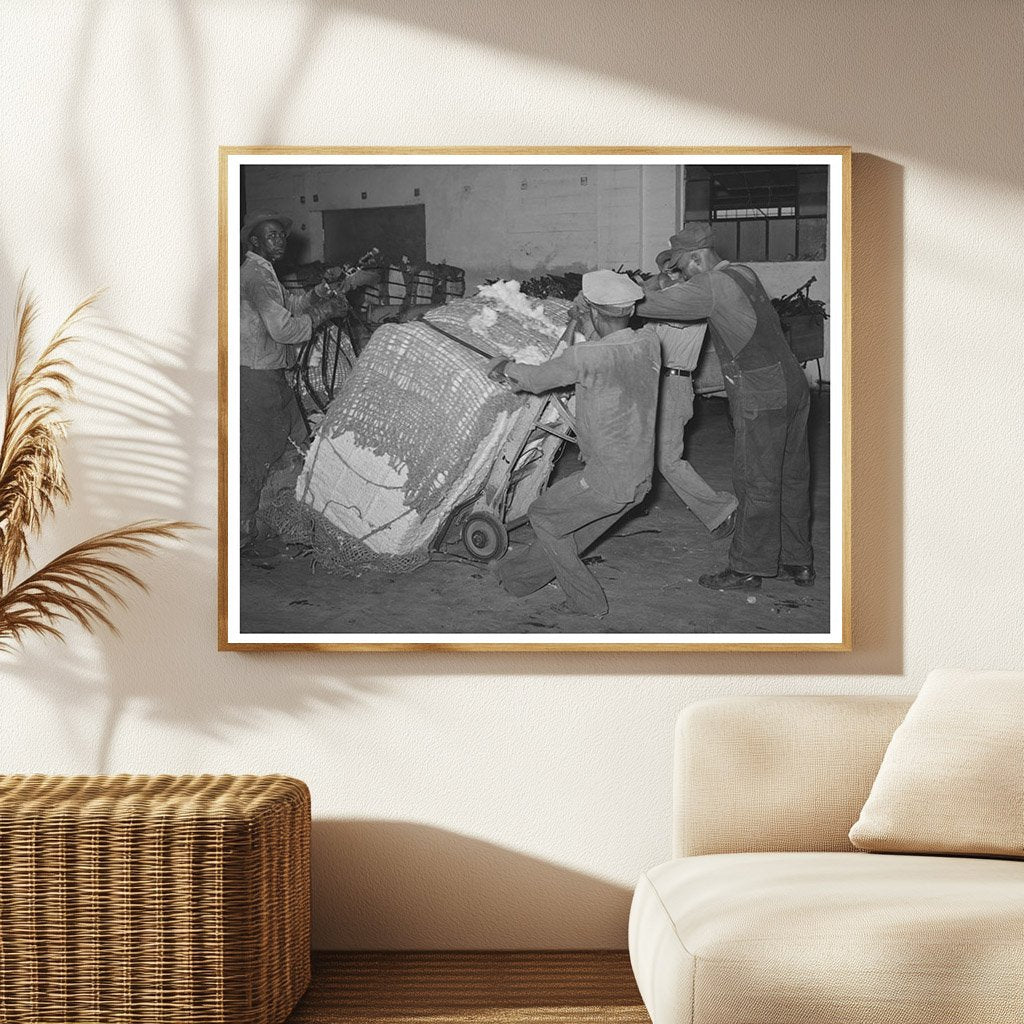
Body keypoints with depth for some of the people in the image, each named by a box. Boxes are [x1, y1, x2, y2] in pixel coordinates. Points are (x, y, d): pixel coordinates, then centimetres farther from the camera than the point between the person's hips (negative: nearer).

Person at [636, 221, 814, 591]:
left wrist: (653, 286, 4)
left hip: (762, 400, -9)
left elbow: (645, 305, -15)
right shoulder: (743, 274, 12)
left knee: (756, 484, 1)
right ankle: (798, 563, 24)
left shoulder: (711, 287, -15)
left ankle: (747, 568, 10)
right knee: (790, 479, 15)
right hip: (792, 385, 9)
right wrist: (670, 286, 12)